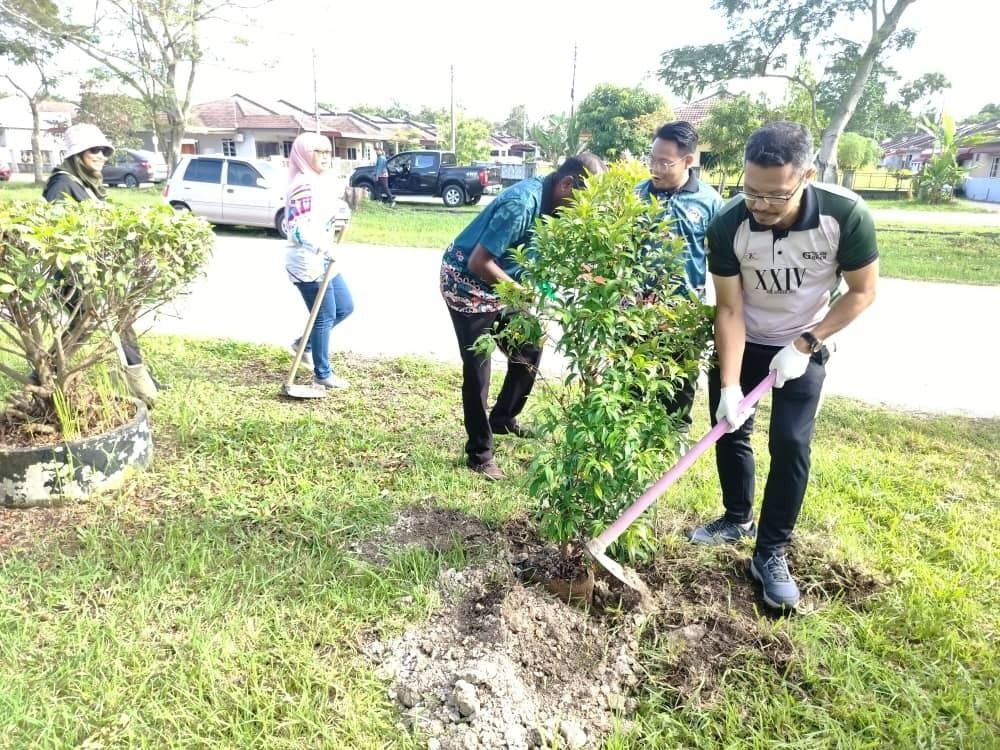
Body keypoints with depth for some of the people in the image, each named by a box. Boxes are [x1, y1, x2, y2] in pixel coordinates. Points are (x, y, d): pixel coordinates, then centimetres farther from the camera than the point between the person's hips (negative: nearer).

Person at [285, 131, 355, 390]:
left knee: (345, 307, 16)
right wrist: (324, 247, -40)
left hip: (322, 261, 10)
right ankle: (322, 374, 13)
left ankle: (304, 343, 29)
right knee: (325, 316, -1)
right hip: (307, 263, -10)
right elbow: (298, 228, -29)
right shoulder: (303, 185, -18)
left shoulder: (319, 182, 14)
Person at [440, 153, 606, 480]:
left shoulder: (550, 200, -4)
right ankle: (479, 454, 9)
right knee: (477, 369, -5)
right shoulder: (522, 204, -30)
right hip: (466, 283, -8)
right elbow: (479, 262, -31)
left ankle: (503, 419, 31)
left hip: (499, 282, 9)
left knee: (529, 349, 13)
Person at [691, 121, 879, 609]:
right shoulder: (727, 226, -25)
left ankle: (771, 553, 6)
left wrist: (804, 345, -18)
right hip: (742, 343, 2)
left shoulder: (846, 215, -28)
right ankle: (738, 519, 31)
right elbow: (729, 309, -19)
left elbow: (863, 291, -13)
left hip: (803, 346, -1)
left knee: (790, 443, -8)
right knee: (729, 429, 7)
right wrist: (729, 385, -24)